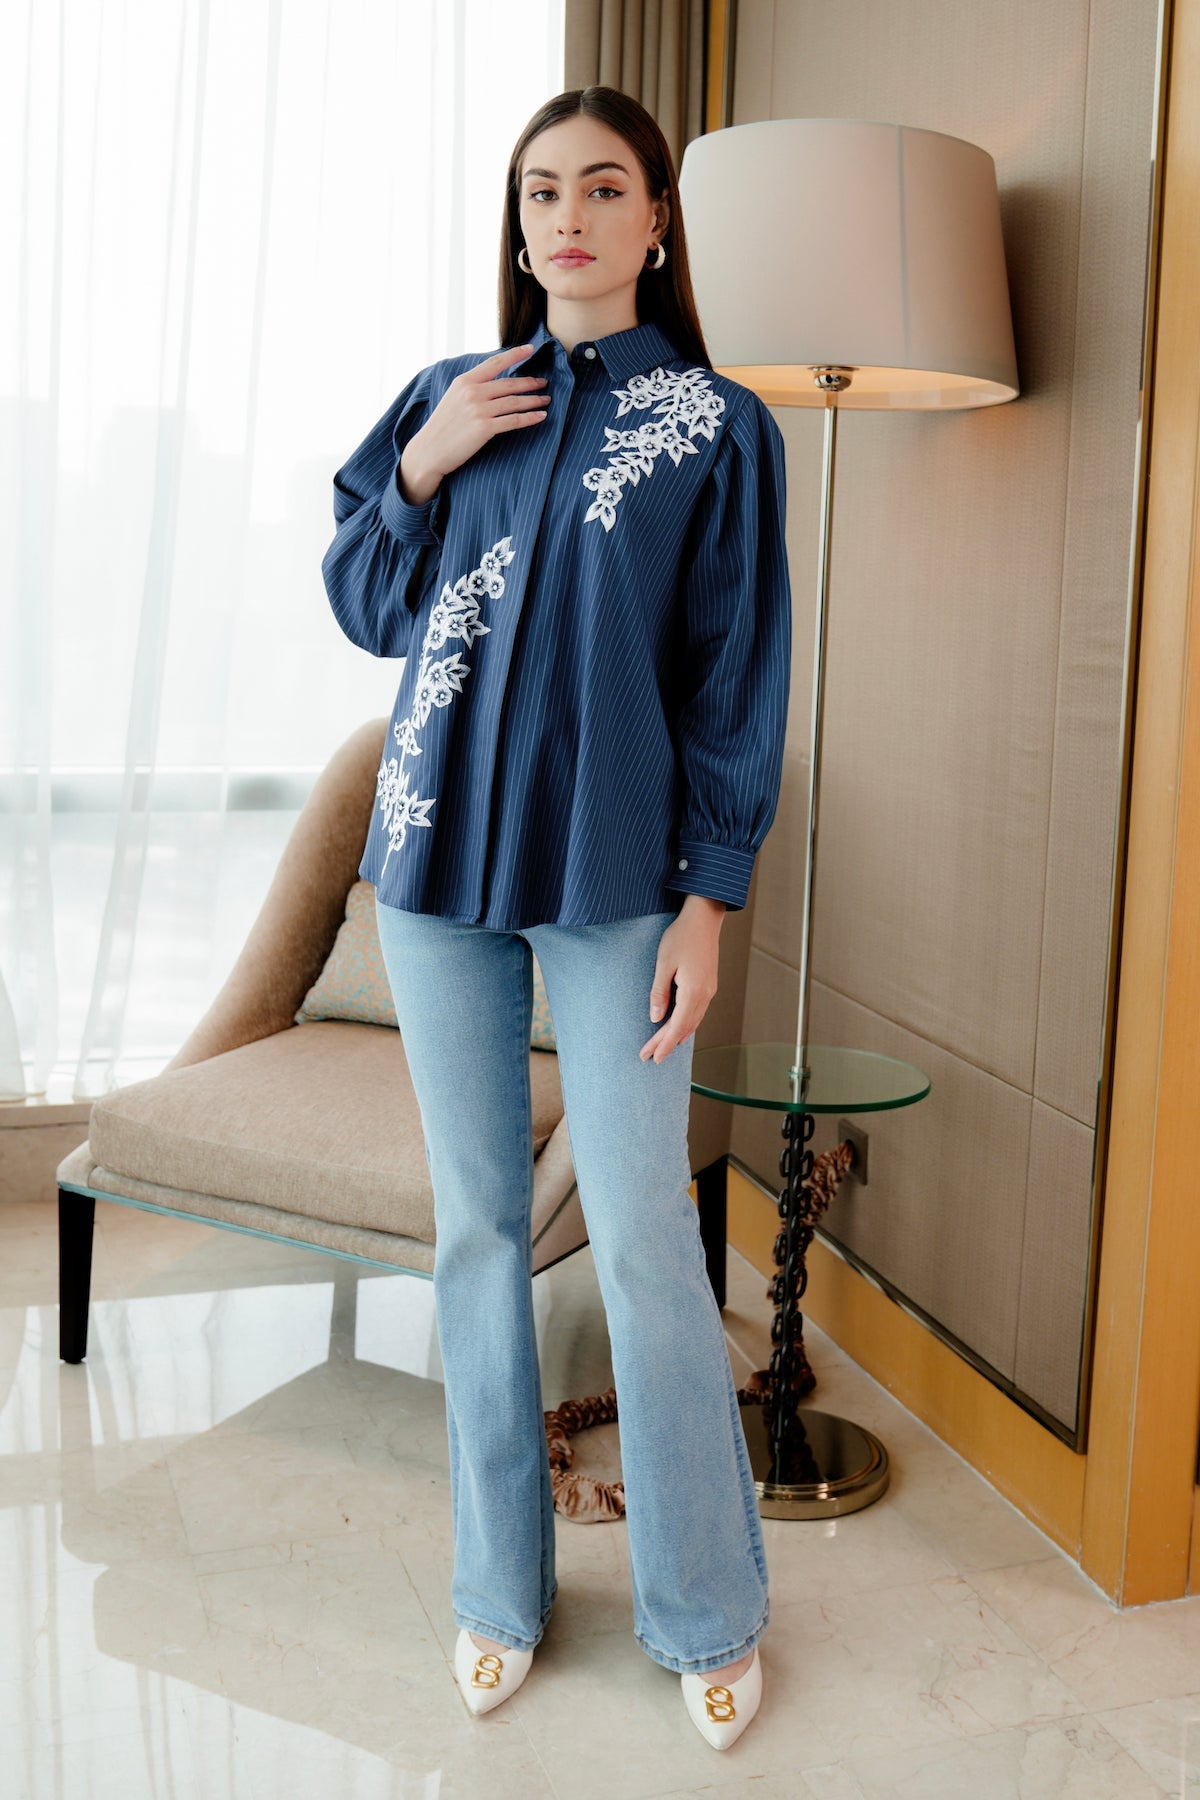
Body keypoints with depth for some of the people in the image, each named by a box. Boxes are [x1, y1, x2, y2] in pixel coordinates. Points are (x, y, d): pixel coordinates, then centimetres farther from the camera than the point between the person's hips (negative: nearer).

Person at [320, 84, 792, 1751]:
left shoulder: (717, 425, 1)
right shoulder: (451, 395, 11)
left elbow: (737, 675, -2)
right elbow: (359, 604, 12)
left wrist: (709, 897, -8)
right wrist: (421, 467, -4)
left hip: (610, 871, -3)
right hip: (440, 861, 4)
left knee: (644, 1240, -2)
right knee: (477, 1223, 9)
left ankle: (709, 1611, 19)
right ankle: (501, 1585, 26)